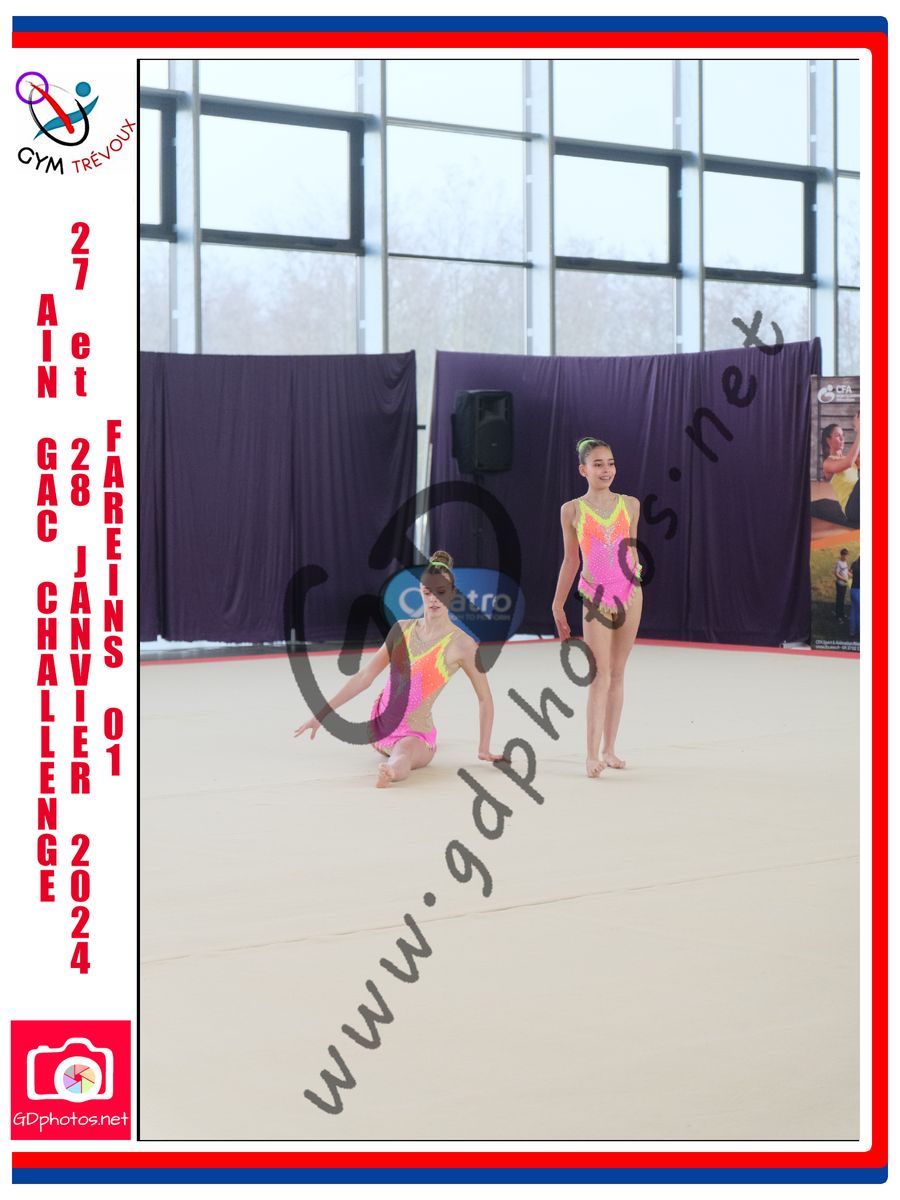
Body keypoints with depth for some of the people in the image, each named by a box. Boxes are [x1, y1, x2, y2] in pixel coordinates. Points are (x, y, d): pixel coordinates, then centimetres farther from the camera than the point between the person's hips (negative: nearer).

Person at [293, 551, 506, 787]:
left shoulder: (461, 644, -12)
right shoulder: (402, 629, 3)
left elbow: (485, 699, -4)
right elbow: (365, 676, 5)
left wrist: (484, 750, -2)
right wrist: (322, 713, 1)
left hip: (415, 734, -7)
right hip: (379, 724, 7)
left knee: (401, 758, -40)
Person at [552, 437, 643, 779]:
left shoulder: (630, 505, 6)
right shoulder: (572, 510, 1)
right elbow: (570, 560, 8)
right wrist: (557, 606, 10)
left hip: (630, 594, 3)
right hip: (595, 597, -3)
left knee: (617, 673, 7)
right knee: (600, 675, -10)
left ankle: (609, 749, 14)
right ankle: (592, 754, -10)